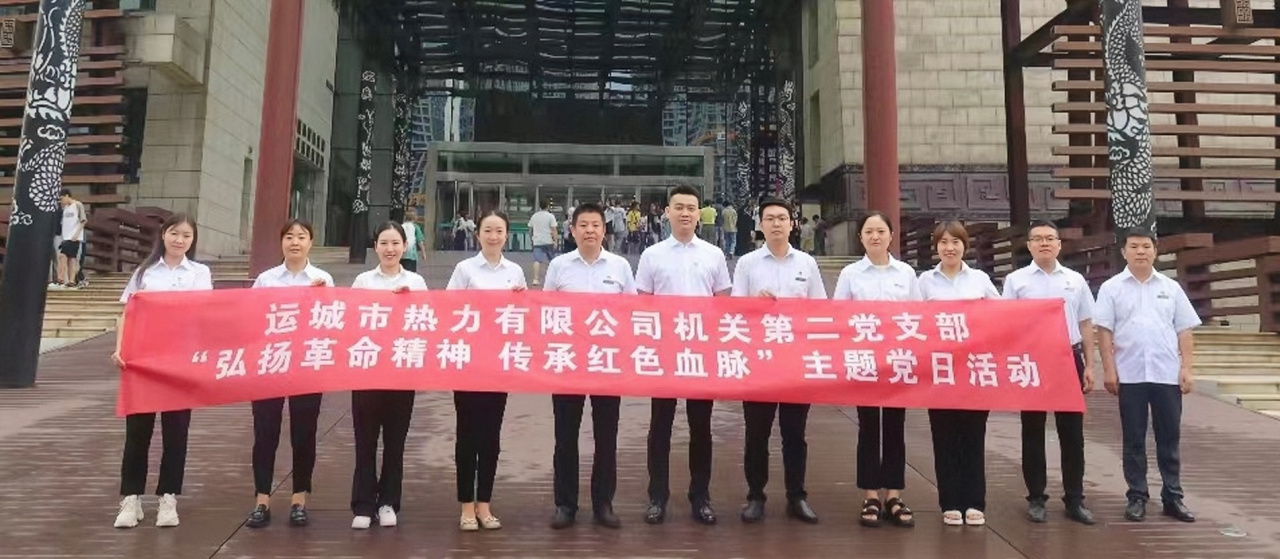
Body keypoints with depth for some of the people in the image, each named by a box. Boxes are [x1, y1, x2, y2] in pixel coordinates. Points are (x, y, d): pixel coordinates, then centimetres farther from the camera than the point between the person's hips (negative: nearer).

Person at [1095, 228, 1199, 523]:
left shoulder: (1171, 287, 9)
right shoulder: (1112, 288, 2)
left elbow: (1184, 331, 8)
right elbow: (1104, 331, -2)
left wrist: (1187, 368, 0)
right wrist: (1109, 369, -8)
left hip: (1167, 374, 2)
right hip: (1130, 375, -2)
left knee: (1169, 437, 8)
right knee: (1134, 439, 5)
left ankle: (1173, 497, 18)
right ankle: (1137, 497, 13)